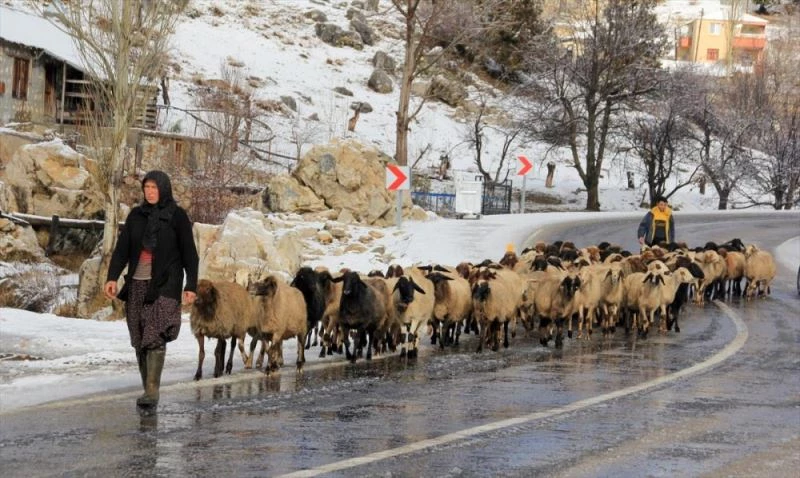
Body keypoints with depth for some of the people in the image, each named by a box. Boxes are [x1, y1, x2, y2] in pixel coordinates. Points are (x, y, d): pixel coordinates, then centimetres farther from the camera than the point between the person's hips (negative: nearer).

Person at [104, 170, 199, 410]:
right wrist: (112, 277, -7)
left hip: (165, 284, -4)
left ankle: (152, 391, -19)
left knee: (155, 337, -17)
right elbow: (121, 249, 6)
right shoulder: (136, 215, 9)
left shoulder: (177, 216, -1)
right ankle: (147, 389, 11)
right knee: (140, 340, 3)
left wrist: (191, 286, -6)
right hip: (137, 283, 4)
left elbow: (189, 253, 0)